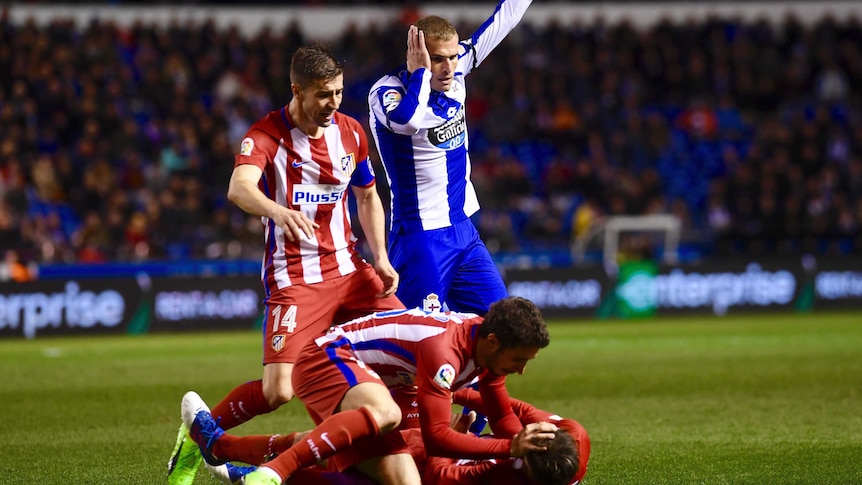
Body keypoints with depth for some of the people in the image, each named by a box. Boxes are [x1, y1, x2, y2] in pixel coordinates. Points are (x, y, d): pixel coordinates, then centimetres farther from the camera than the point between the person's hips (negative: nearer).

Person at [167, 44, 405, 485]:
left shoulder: (351, 132, 5)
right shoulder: (266, 134, -13)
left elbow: (368, 198, 19)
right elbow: (239, 187, -33)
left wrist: (381, 259, 6)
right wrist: (278, 211, -55)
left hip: (347, 267, 6)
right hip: (293, 279, -6)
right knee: (277, 391, -17)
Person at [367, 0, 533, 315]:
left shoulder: (454, 75, 3)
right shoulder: (387, 91, -16)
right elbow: (407, 120, -39)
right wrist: (420, 71, -24)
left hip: (463, 229, 8)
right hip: (420, 239, -8)